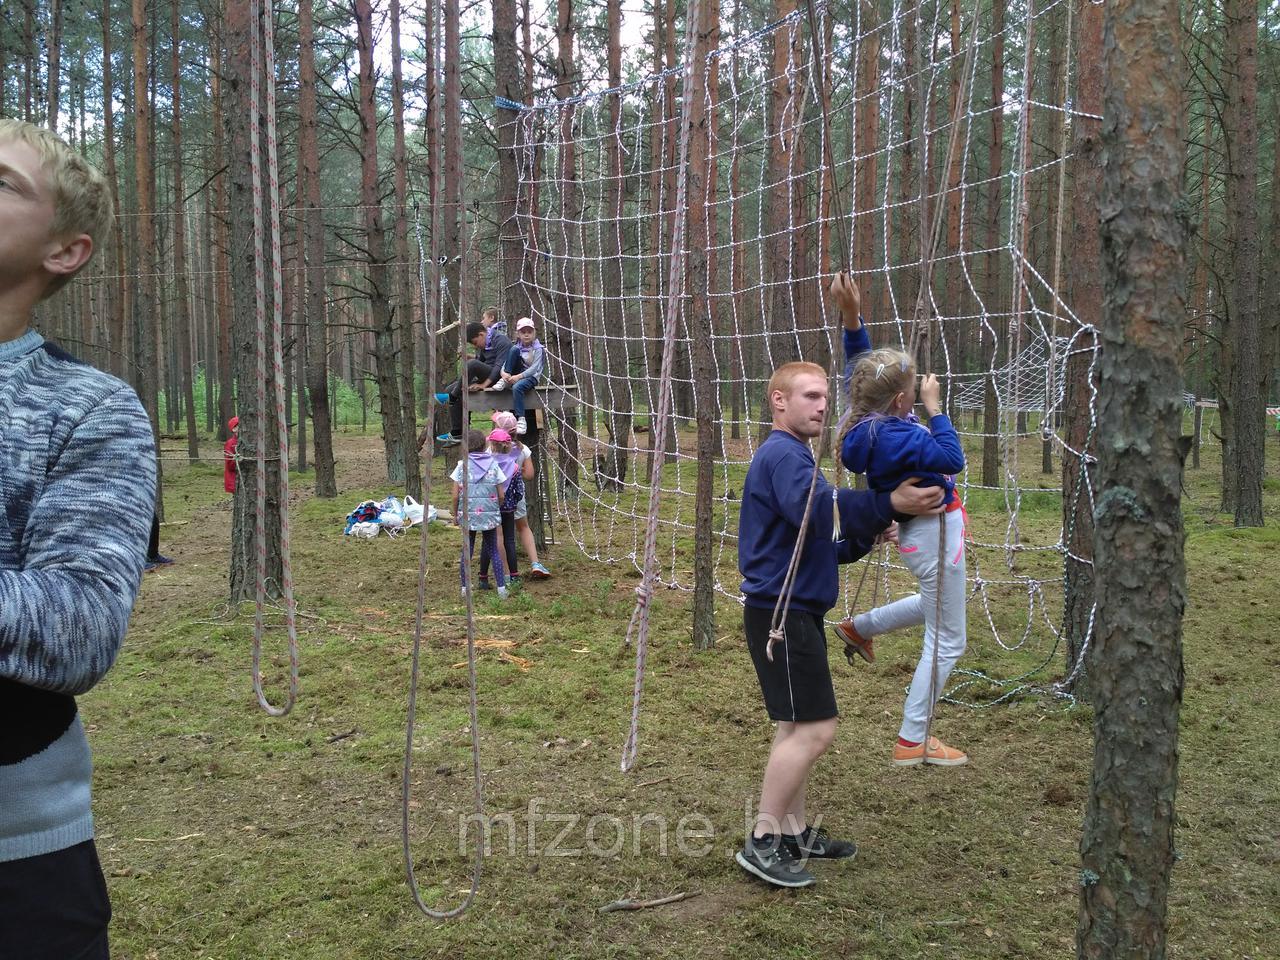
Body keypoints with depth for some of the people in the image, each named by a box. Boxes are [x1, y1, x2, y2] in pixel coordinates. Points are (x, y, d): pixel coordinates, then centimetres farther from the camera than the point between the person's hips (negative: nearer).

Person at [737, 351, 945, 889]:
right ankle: (762, 843, -3)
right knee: (814, 729, -10)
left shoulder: (794, 457, 19)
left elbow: (821, 541, 22)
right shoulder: (783, 454, -14)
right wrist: (890, 503, -39)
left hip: (797, 610, 11)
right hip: (781, 612, -11)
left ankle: (796, 831, 26)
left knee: (798, 726, 16)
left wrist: (868, 535, 6)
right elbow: (816, 507, -36)